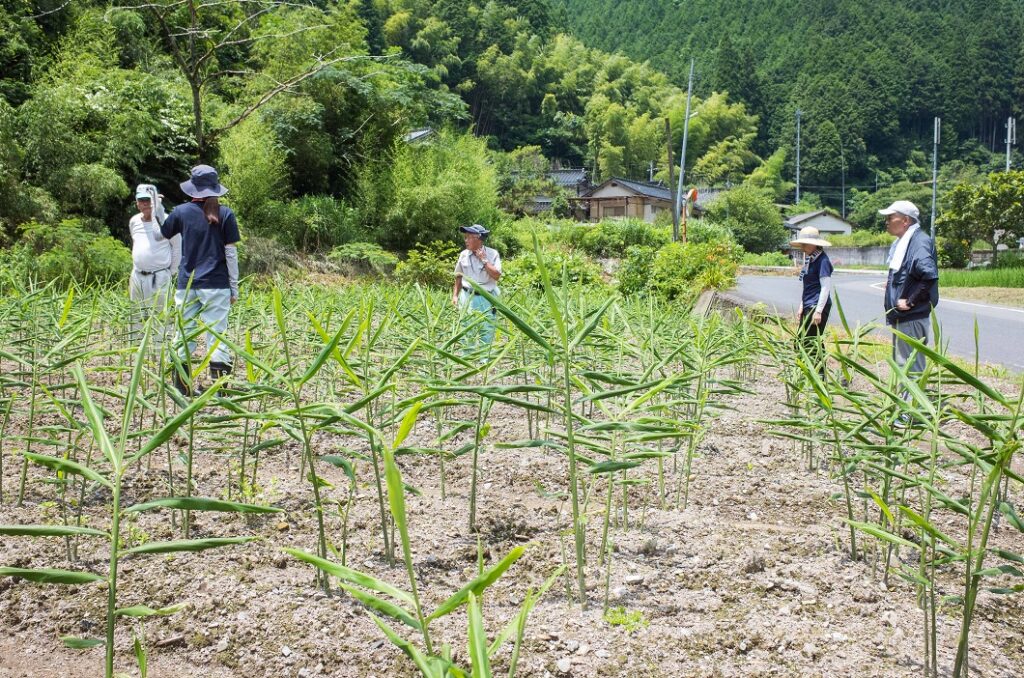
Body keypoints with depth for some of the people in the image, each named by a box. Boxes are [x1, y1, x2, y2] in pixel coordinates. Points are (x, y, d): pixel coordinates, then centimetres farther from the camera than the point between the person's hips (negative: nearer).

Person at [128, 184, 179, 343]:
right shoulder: (134, 221, 10)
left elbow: (177, 247, -1)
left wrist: (172, 272, 1)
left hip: (159, 277, -6)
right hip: (137, 275, 6)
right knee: (136, 316, 11)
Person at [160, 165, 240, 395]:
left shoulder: (181, 212, 2)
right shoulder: (225, 214, -3)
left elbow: (160, 236, 17)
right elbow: (231, 253, -3)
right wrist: (234, 286, 4)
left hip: (186, 284, 2)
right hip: (215, 285, -2)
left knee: (184, 333, 9)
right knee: (216, 335, 1)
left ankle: (181, 387, 11)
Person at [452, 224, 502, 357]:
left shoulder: (492, 254, -5)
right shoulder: (464, 254, 3)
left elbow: (496, 275, -15)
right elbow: (459, 276, 14)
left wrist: (484, 260, -14)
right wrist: (455, 295, 10)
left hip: (486, 298, -2)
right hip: (468, 297, 2)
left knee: (486, 330, 2)